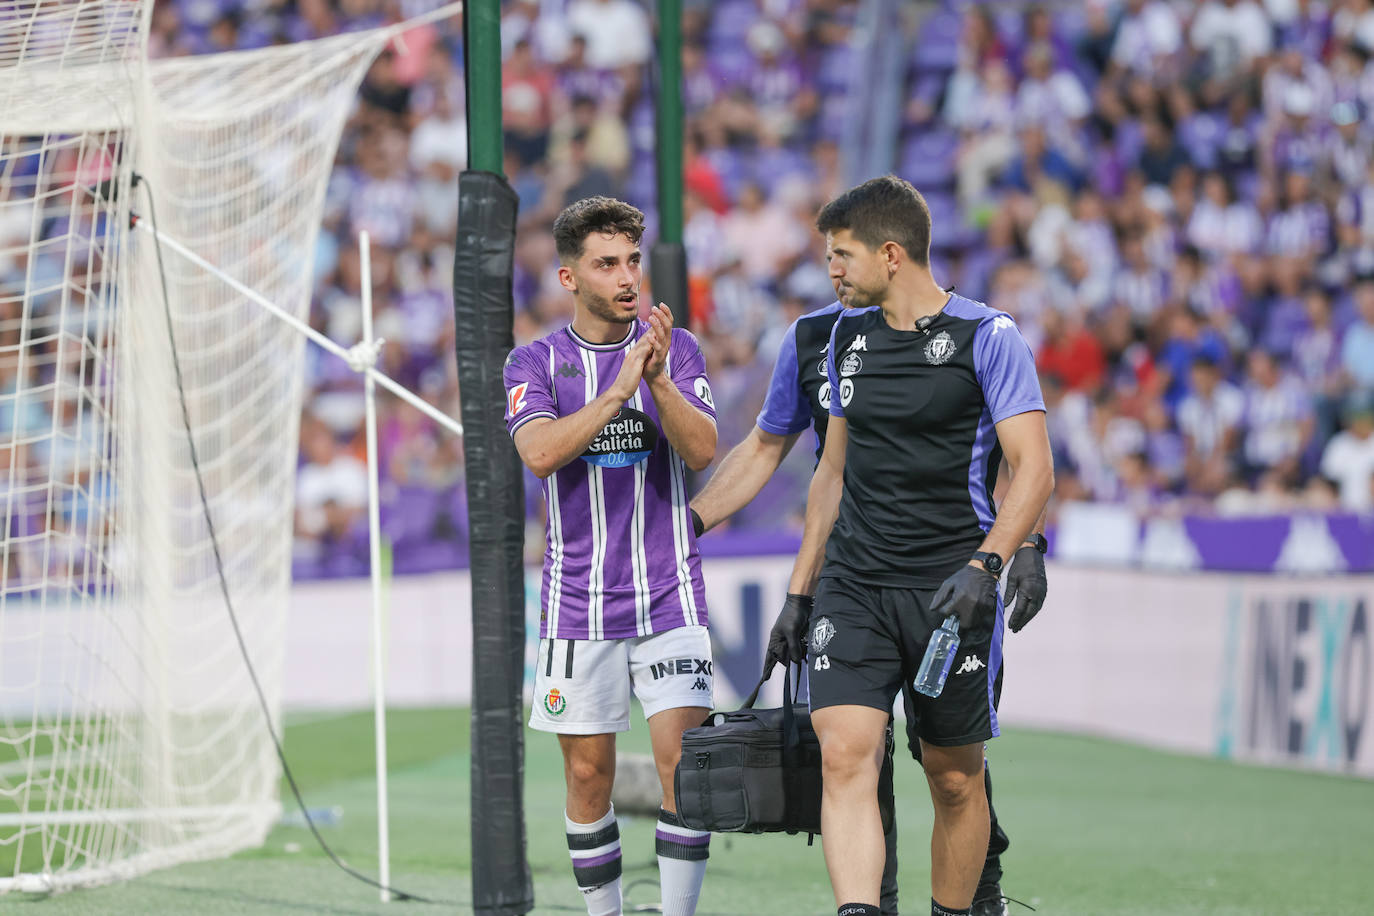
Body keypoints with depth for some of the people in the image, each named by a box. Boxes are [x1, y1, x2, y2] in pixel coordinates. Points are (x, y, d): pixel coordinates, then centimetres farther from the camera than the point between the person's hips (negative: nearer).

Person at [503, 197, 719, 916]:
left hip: (668, 593, 0)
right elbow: (539, 453, -16)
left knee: (682, 760, -11)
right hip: (578, 605, 0)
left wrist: (658, 379, -24)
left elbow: (702, 451, -9)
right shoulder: (535, 363, 2)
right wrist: (619, 388, -24)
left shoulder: (674, 348, 3)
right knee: (588, 775, 4)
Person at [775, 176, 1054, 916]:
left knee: (955, 781, 5)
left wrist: (984, 565, -23)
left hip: (949, 591, -4)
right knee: (844, 754, -15)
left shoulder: (987, 338, -5)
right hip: (853, 589, 4)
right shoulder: (848, 338, 13)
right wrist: (799, 590, 19)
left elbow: (1034, 471, -10)